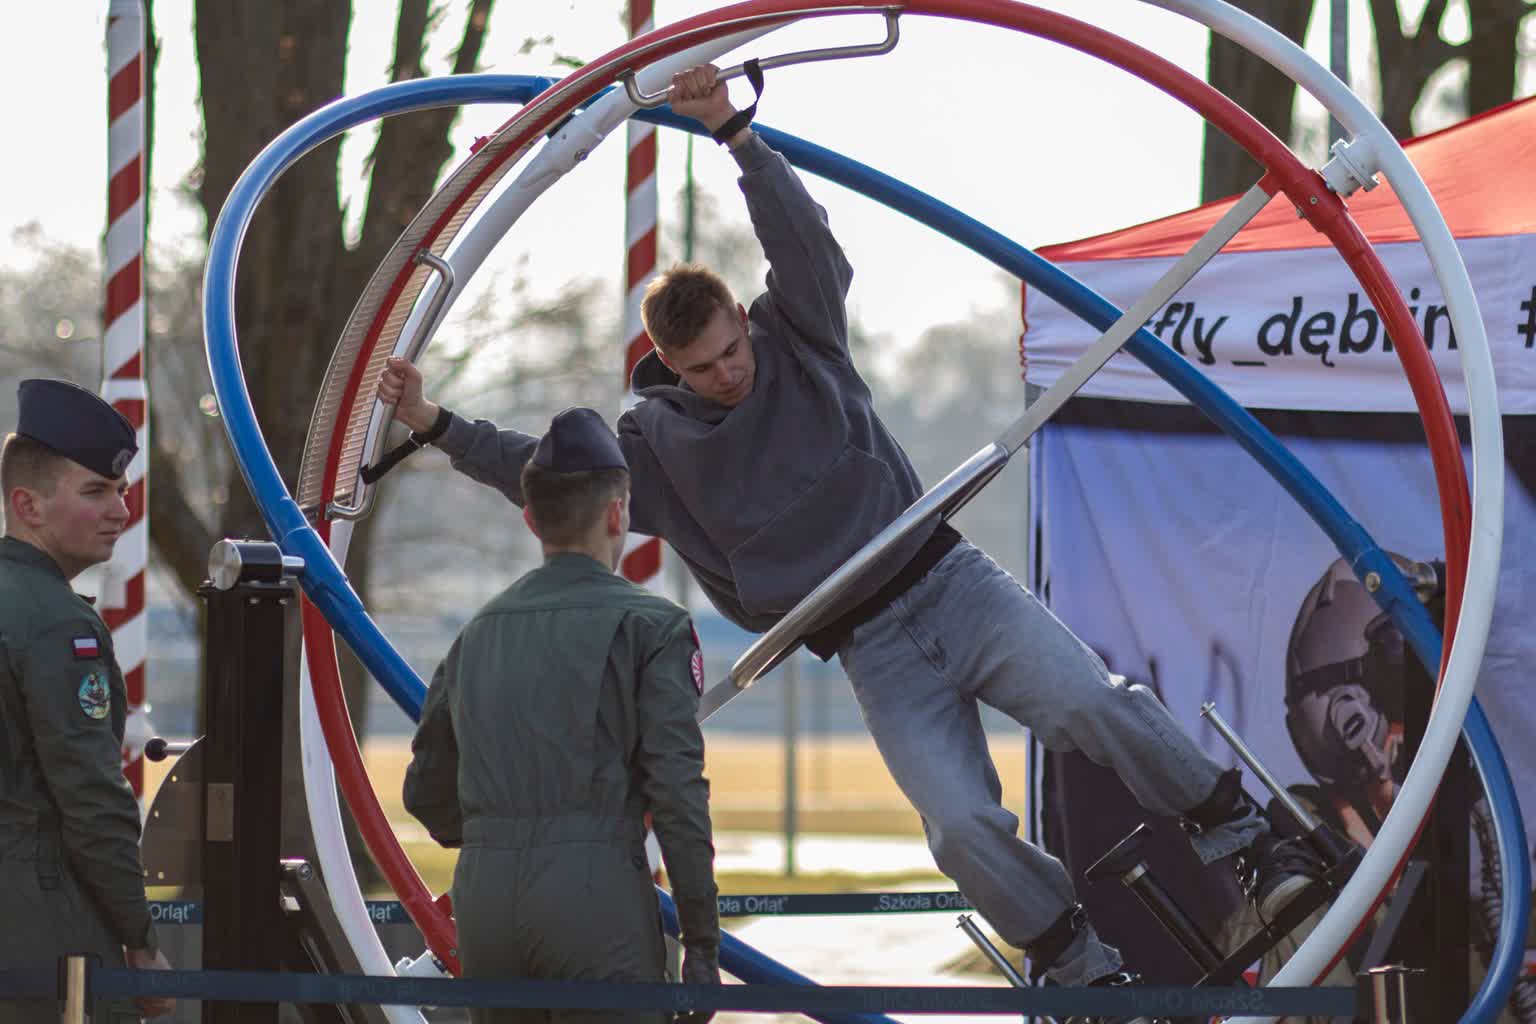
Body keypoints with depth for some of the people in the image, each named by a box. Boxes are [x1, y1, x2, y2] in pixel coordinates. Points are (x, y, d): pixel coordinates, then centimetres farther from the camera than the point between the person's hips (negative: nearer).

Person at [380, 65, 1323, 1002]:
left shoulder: (799, 338, 2)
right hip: (875, 651, 0)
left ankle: (1242, 835, -8)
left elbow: (805, 241, -13)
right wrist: (437, 424, -3)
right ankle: (1087, 972, -2)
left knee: (1087, 700, -23)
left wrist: (735, 133, -26)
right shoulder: (659, 441, 4)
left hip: (951, 580, 0)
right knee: (963, 827, -18)